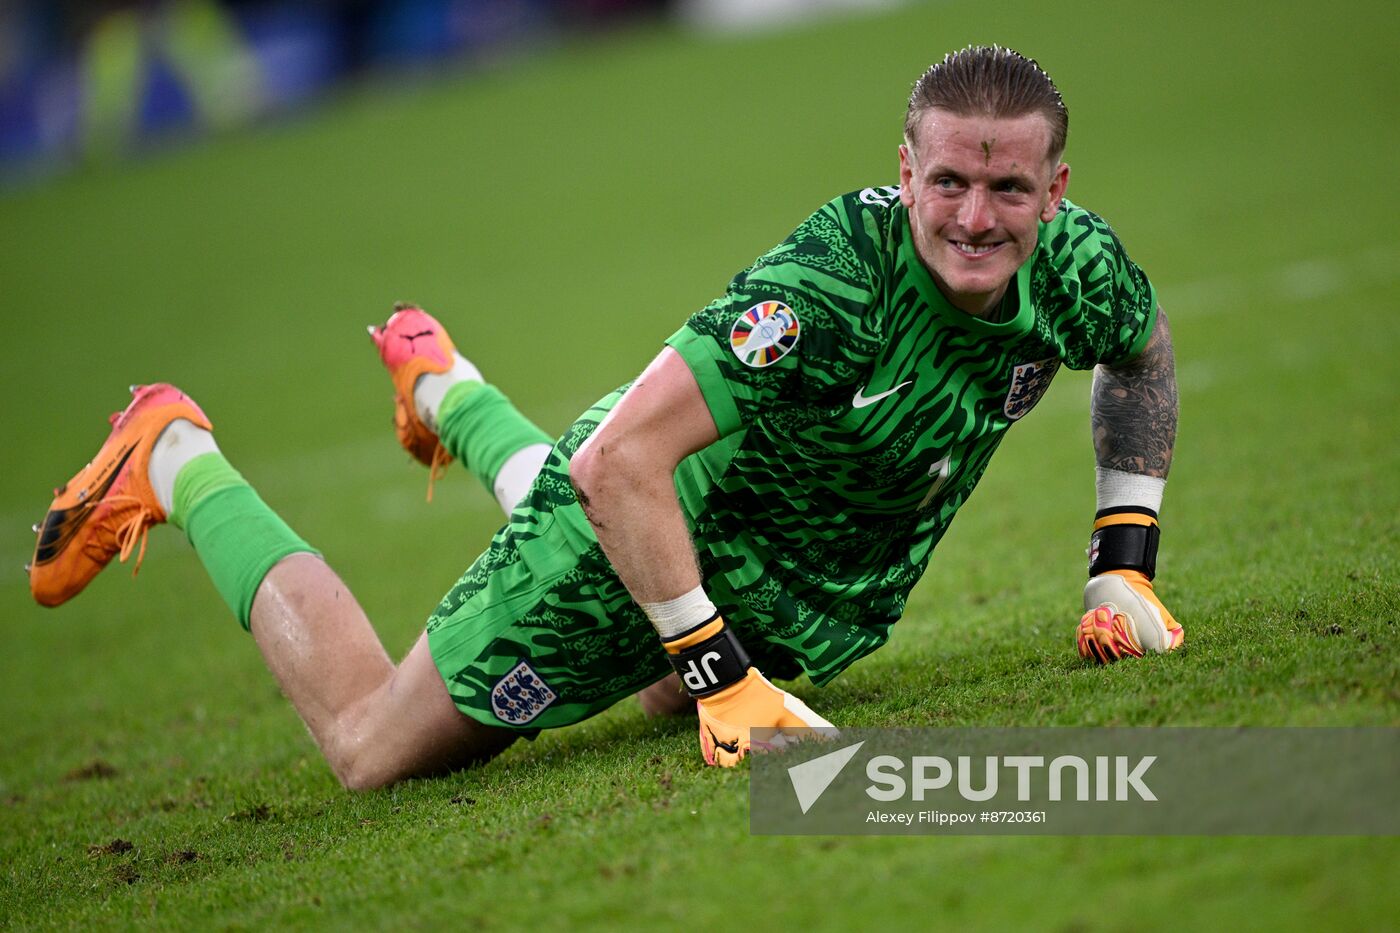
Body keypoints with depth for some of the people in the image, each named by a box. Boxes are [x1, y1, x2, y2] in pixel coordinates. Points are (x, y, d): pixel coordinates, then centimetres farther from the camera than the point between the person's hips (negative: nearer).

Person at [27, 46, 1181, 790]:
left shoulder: (1070, 262, -20)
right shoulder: (834, 283, -40)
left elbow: (1144, 352, 6)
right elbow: (619, 463, -41)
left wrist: (1125, 565, -1)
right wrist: (717, 671, -40)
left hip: (822, 581, 7)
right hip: (658, 515, -7)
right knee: (370, 745, 6)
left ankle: (454, 396, 49)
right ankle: (178, 463, 24)